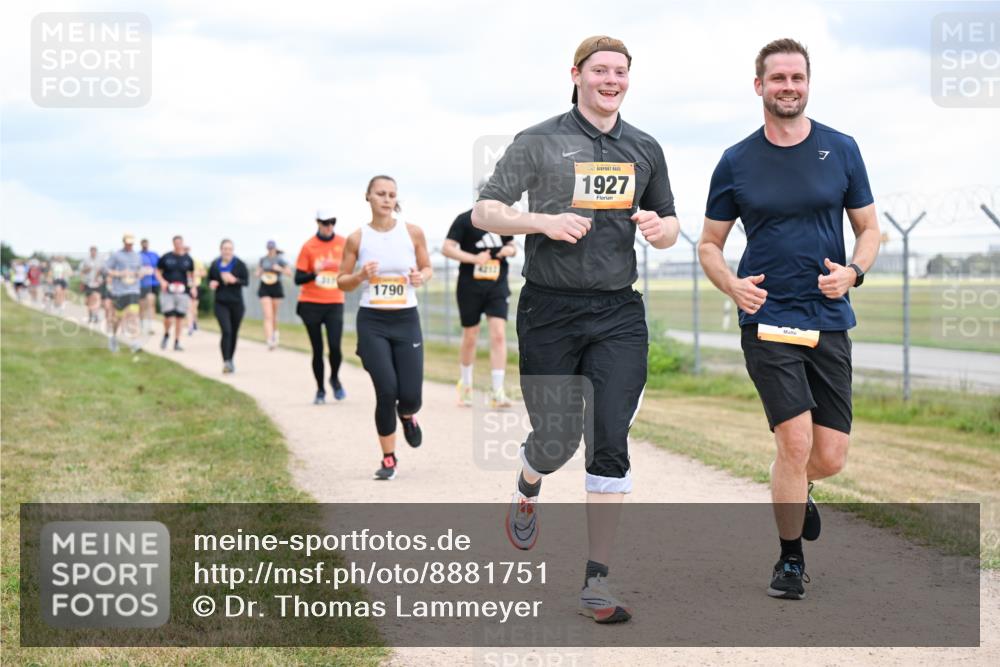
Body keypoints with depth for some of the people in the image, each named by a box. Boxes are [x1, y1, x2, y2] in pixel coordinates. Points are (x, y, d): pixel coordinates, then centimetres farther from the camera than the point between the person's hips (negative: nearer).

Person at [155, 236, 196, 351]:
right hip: (168, 292, -2)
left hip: (183, 292, 2)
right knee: (168, 318, -10)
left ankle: (177, 342, 13)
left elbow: (192, 274, 19)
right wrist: (162, 281, -9)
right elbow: (157, 271, 9)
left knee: (180, 317, 3)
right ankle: (166, 335, 20)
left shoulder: (188, 259, 8)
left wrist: (194, 286, 6)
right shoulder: (166, 257, 2)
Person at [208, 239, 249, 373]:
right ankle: (226, 362, -20)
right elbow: (210, 280, 15)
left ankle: (230, 361, 25)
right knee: (226, 331, -16)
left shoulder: (239, 264, -2)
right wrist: (212, 284, -7)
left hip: (236, 303, 1)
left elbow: (246, 281, -3)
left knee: (234, 333, 9)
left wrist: (234, 280, -20)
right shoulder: (214, 265, 3)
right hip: (221, 303, -1)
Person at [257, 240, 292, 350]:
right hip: (265, 288, 0)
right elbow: (258, 272, 19)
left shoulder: (280, 260, -2)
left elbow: (289, 272, -5)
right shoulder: (262, 260, 6)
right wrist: (259, 275, -4)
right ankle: (269, 341, -20)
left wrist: (280, 269, -19)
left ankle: (275, 332, 43)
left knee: (274, 315, 13)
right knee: (268, 316, -12)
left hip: (276, 287, 0)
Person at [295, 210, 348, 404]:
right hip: (311, 304, -1)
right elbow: (298, 279, -6)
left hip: (335, 303, 1)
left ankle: (335, 379, 16)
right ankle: (320, 390, 18)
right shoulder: (308, 246, -4)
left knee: (335, 346, -13)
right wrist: (315, 273, -23)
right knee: (317, 350, 3)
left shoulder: (343, 243, 3)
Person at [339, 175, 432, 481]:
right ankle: (389, 459, 9)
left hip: (406, 320, 1)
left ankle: (407, 415, 36)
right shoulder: (357, 238, -2)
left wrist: (421, 277, -11)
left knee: (410, 396, -5)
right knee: (386, 392, -12)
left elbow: (427, 268, 12)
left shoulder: (413, 233, -1)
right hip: (372, 322, -1)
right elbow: (342, 282, 6)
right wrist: (360, 276, -14)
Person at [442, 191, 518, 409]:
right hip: (470, 286, -3)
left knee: (499, 335, -11)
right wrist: (474, 258, -20)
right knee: (470, 337, 8)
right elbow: (447, 248, -9)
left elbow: (512, 245, 23)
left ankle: (497, 392, -12)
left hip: (497, 286, 3)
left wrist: (510, 250, -1)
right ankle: (465, 386, 29)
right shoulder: (465, 219, -5)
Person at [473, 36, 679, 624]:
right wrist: (544, 221, -17)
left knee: (611, 444, -7)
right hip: (550, 311, -2)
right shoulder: (539, 142, 1)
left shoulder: (645, 150, 12)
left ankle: (597, 582, -2)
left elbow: (670, 230, 21)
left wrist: (659, 228, -3)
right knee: (556, 439, 2)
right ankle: (527, 489, 41)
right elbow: (484, 212, -1)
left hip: (619, 313, 2)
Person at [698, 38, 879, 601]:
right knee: (796, 441, -14)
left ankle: (795, 491, 40)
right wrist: (733, 285, -11)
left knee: (831, 457, 2)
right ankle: (790, 561, 7)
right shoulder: (737, 163, 2)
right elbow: (709, 244, 10)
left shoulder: (841, 150, 5)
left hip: (830, 322, 2)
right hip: (767, 320, -2)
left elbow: (869, 228, 11)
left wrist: (853, 271, -10)